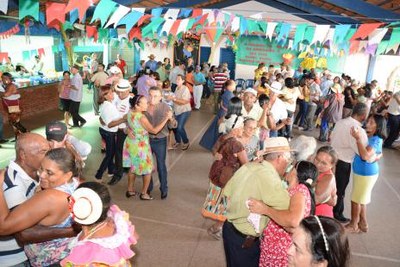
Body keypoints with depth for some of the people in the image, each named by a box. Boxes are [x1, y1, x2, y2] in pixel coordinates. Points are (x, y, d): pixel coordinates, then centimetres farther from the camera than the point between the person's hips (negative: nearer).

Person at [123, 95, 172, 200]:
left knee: (132, 167, 23)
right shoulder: (141, 117, -28)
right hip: (140, 146, -8)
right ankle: (144, 193, 21)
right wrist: (166, 118, -29)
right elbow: (154, 130, -29)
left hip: (130, 143, 8)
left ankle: (130, 190, 35)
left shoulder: (130, 112, -5)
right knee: (148, 170, 11)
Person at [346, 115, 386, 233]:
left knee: (356, 199, 6)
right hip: (361, 172, 9)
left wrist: (358, 138, -41)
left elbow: (365, 155, -40)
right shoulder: (369, 137, 3)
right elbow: (379, 154, 18)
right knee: (361, 199, 20)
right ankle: (363, 224, 35)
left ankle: (353, 225, 23)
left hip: (366, 174, -9)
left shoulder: (376, 140, -24)